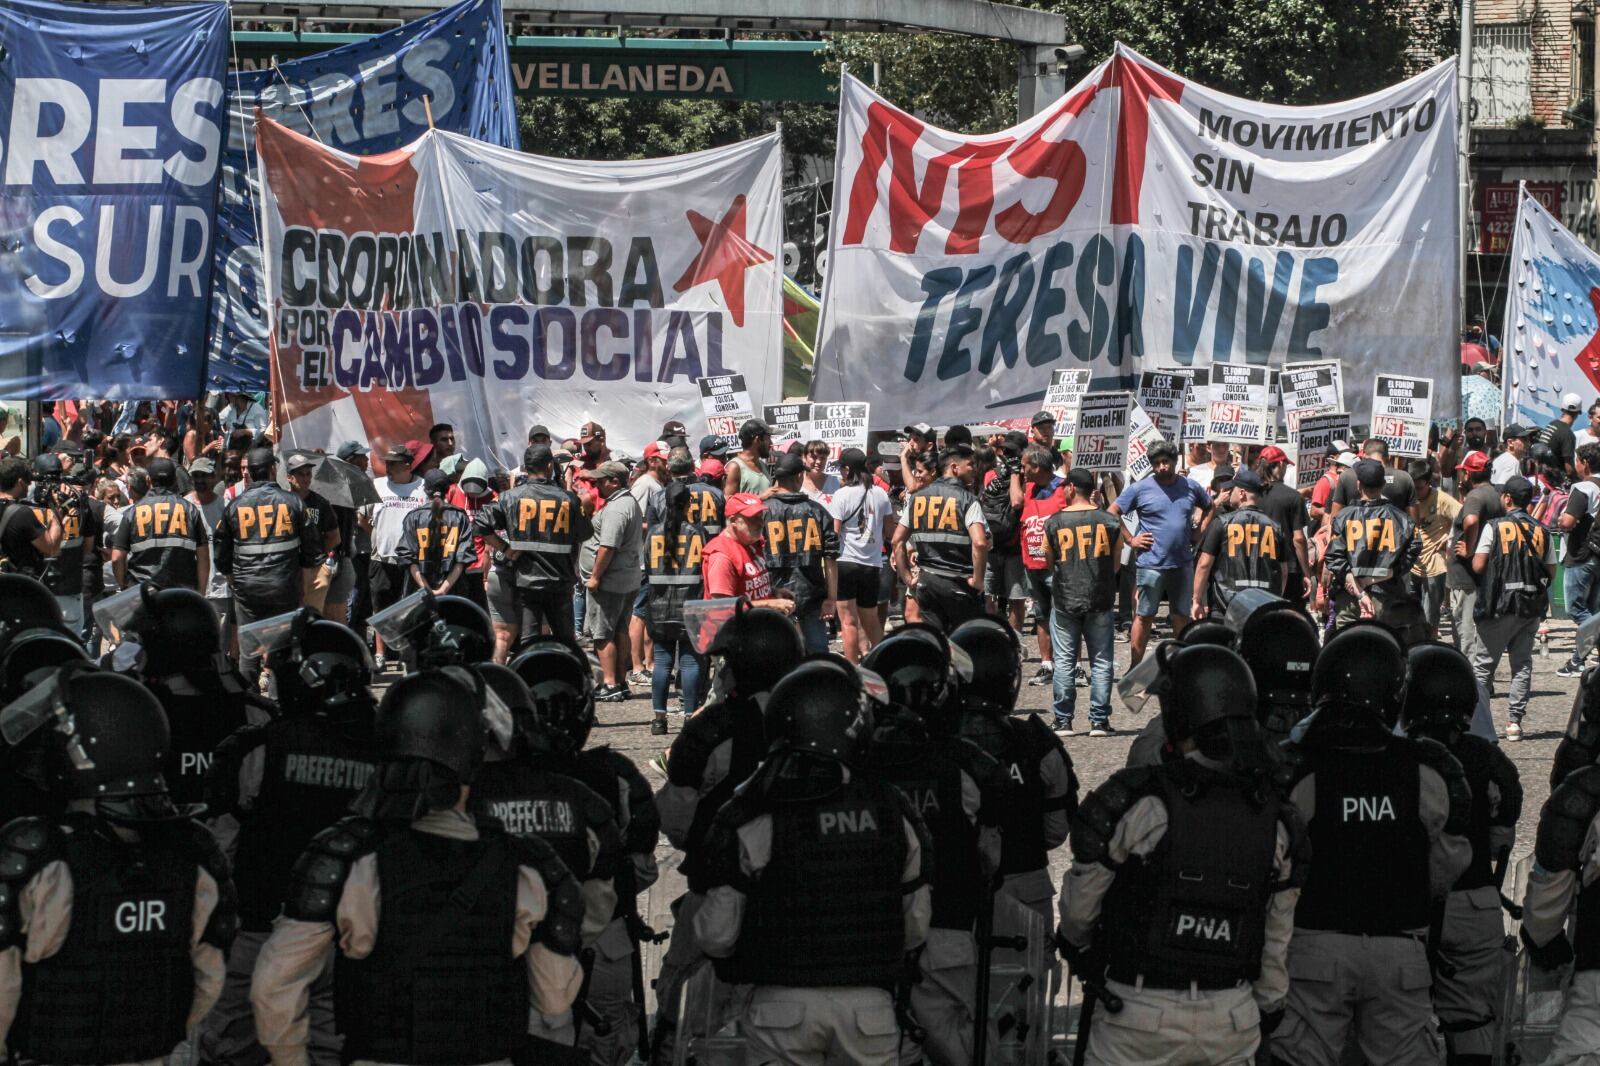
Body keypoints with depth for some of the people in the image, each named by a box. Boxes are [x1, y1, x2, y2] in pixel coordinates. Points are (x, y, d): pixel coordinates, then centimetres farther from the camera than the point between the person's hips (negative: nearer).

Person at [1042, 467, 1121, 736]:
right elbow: (1116, 565, 7)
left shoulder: (1053, 523, -4)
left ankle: (1063, 721, 5)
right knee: (1101, 661, 6)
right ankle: (1099, 721, 4)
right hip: (1101, 602, 0)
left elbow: (1049, 562, 8)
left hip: (1064, 601, 0)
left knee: (1064, 662, 6)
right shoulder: (1110, 522, -1)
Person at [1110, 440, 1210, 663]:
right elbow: (1112, 513, -1)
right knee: (1144, 617, 0)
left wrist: (1198, 530, 10)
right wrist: (1130, 540, -7)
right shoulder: (1140, 489, -4)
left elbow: (1209, 508, 25)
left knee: (1182, 616, 11)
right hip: (1151, 564, -4)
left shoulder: (1190, 487, 7)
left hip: (1183, 563, 4)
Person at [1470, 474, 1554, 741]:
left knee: (1483, 666, 5)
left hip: (1500, 605, -3)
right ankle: (1515, 721, 6)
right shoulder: (1542, 531, 4)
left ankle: (1480, 720, -2)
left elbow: (1478, 566, -10)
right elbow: (1551, 571, 6)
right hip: (1533, 606, 3)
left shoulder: (1494, 527, -7)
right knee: (1522, 663, 10)